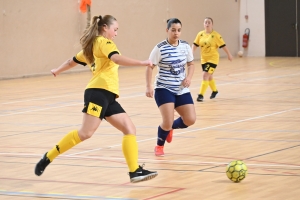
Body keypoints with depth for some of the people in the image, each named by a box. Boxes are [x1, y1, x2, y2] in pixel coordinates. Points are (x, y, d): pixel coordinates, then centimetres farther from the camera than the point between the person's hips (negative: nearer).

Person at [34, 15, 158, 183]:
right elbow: (116, 58, -20)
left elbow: (72, 61, 39)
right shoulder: (104, 42, 0)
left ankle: (135, 171, -8)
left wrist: (58, 71, 57)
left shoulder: (92, 47, 27)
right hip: (99, 92, -10)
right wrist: (142, 63, -22)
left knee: (130, 129, -1)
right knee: (86, 133, -17)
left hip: (108, 96, 10)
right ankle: (49, 157, -6)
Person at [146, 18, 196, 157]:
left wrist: (189, 77, -6)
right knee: (168, 121, -16)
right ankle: (159, 146, 15)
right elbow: (150, 67, -10)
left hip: (181, 90, 5)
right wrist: (148, 86, -19)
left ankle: (170, 127, 30)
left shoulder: (185, 46, 2)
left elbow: (191, 64, 13)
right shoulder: (160, 48, -12)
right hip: (164, 89, -5)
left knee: (190, 120, -3)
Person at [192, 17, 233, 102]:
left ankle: (201, 95, -14)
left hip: (213, 58, -6)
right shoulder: (200, 34, -1)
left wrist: (229, 54, -1)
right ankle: (214, 91, 44)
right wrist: (192, 53, -13)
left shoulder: (215, 35, -14)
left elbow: (223, 45, -8)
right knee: (209, 76, 20)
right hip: (204, 58, 6)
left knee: (205, 75, -17)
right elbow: (195, 44, 2)